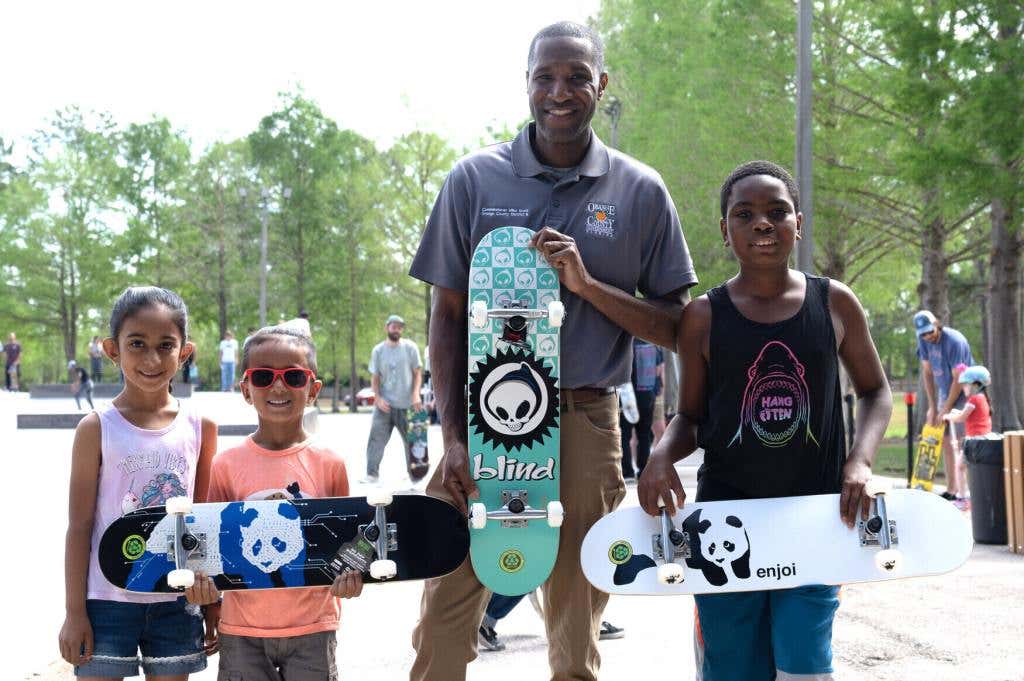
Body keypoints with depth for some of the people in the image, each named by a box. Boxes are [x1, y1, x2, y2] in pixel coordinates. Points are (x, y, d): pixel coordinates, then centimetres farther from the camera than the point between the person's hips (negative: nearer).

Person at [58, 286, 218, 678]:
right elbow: (80, 525, -3)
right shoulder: (97, 429, -5)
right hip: (108, 600, -2)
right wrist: (74, 612, -5)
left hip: (176, 601, 3)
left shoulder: (199, 427, 2)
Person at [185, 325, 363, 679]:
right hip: (242, 631, 0)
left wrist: (349, 574, -15)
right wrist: (201, 580, -16)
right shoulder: (227, 465, -2)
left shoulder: (329, 464, -2)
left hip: (312, 627, 0)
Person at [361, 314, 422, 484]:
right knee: (376, 439, -4)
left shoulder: (410, 347, -1)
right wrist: (378, 398, -7)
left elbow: (417, 373, 2)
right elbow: (374, 378, 7)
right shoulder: (378, 350, 4)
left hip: (406, 404, -1)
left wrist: (416, 394, -12)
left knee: (411, 440, 5)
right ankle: (372, 473, 1)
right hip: (384, 404, 1)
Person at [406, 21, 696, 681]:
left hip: (585, 425, 0)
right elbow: (447, 315, 5)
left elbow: (676, 329, 3)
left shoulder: (640, 192, 4)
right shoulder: (475, 178, 4)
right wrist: (454, 438, -4)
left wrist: (587, 283, -13)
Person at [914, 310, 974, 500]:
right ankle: (951, 490, 15)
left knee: (962, 442, -11)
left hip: (963, 394, -7)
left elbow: (958, 379, -22)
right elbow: (927, 372, 1)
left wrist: (946, 410, -17)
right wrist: (932, 407, -1)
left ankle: (963, 492, -11)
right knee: (945, 441, 8)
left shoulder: (955, 341, -26)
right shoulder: (923, 340, -5)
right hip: (945, 392, 7)